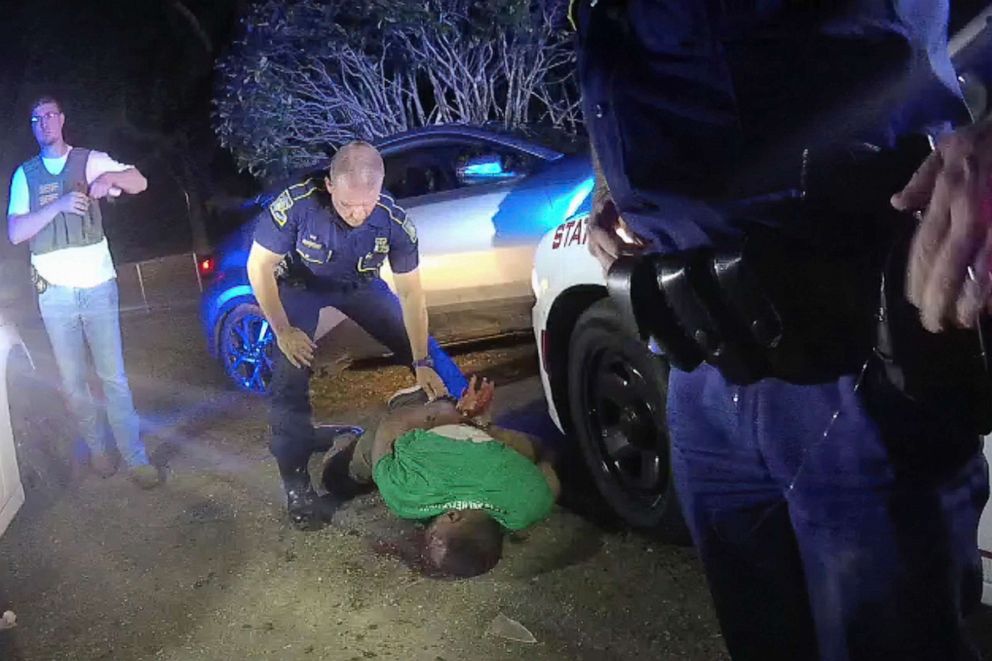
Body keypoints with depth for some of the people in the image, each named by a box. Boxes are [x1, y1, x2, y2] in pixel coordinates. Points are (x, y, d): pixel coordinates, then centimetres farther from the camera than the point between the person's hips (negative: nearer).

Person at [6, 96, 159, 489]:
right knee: (72, 381, 10)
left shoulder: (91, 160, 5)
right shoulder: (24, 175, 7)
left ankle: (135, 457, 7)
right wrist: (59, 205, -18)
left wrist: (111, 178, -24)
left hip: (98, 286, -2)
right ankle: (97, 448, 26)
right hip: (55, 294, 2)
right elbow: (15, 232, -4)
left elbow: (140, 183, -3)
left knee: (114, 376, 1)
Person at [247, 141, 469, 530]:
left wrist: (422, 363, -21)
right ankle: (295, 480, -6)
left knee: (427, 354, -3)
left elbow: (410, 293, -20)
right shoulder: (297, 205, -36)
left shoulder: (393, 220, -30)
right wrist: (282, 330, -24)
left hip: (359, 285, 2)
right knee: (292, 371, -19)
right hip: (301, 284, -2)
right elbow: (259, 266, -22)